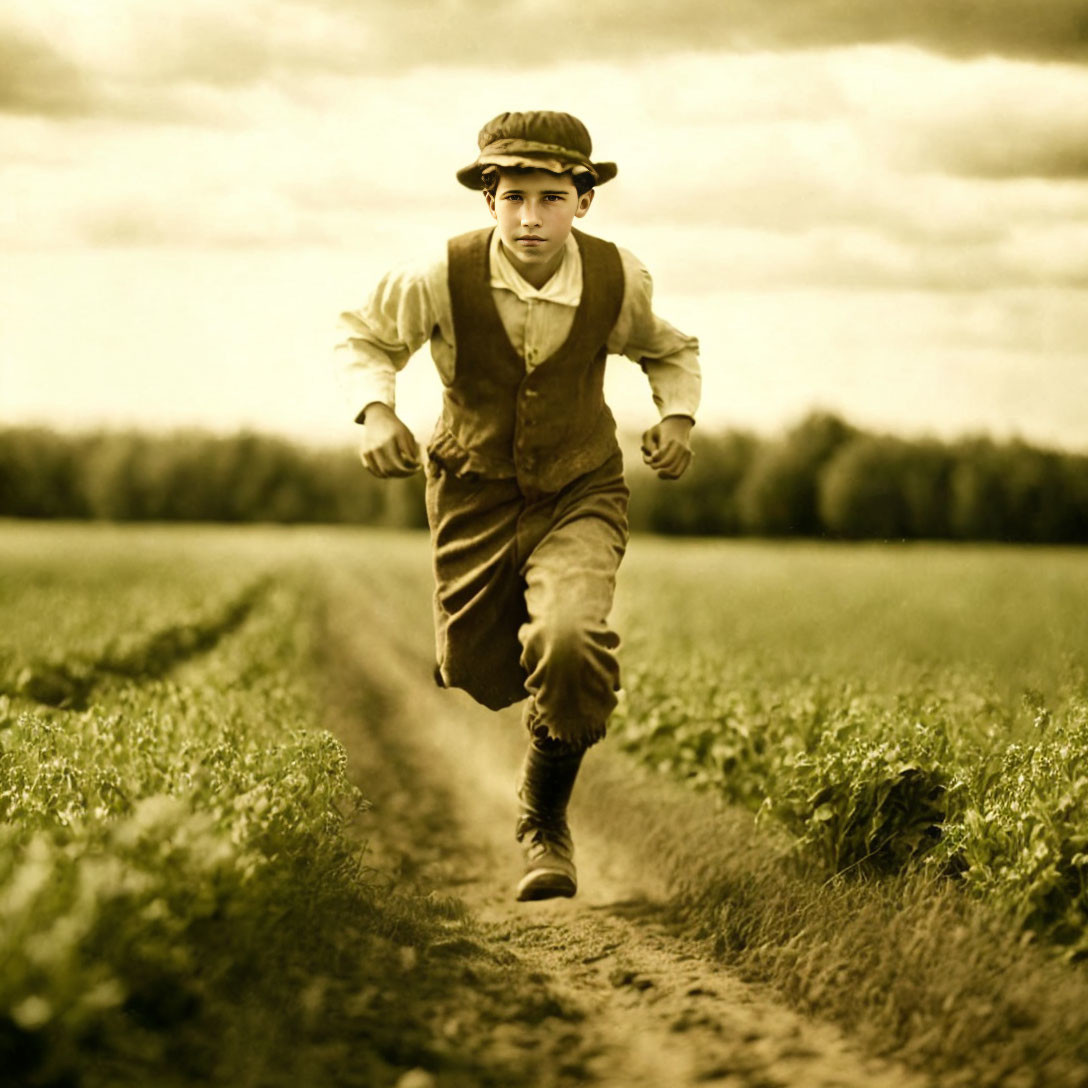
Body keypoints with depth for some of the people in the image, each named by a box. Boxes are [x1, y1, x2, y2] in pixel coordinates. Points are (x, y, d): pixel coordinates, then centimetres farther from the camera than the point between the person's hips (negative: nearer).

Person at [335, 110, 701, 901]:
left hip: (581, 496, -1)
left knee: (569, 647, -28)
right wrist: (376, 411, -18)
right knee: (482, 678, 12)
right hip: (478, 495, 1)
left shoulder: (618, 279, -14)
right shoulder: (443, 278, -19)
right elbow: (364, 337, 1)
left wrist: (679, 416, -10)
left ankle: (546, 822, -2)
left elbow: (669, 352, 10)